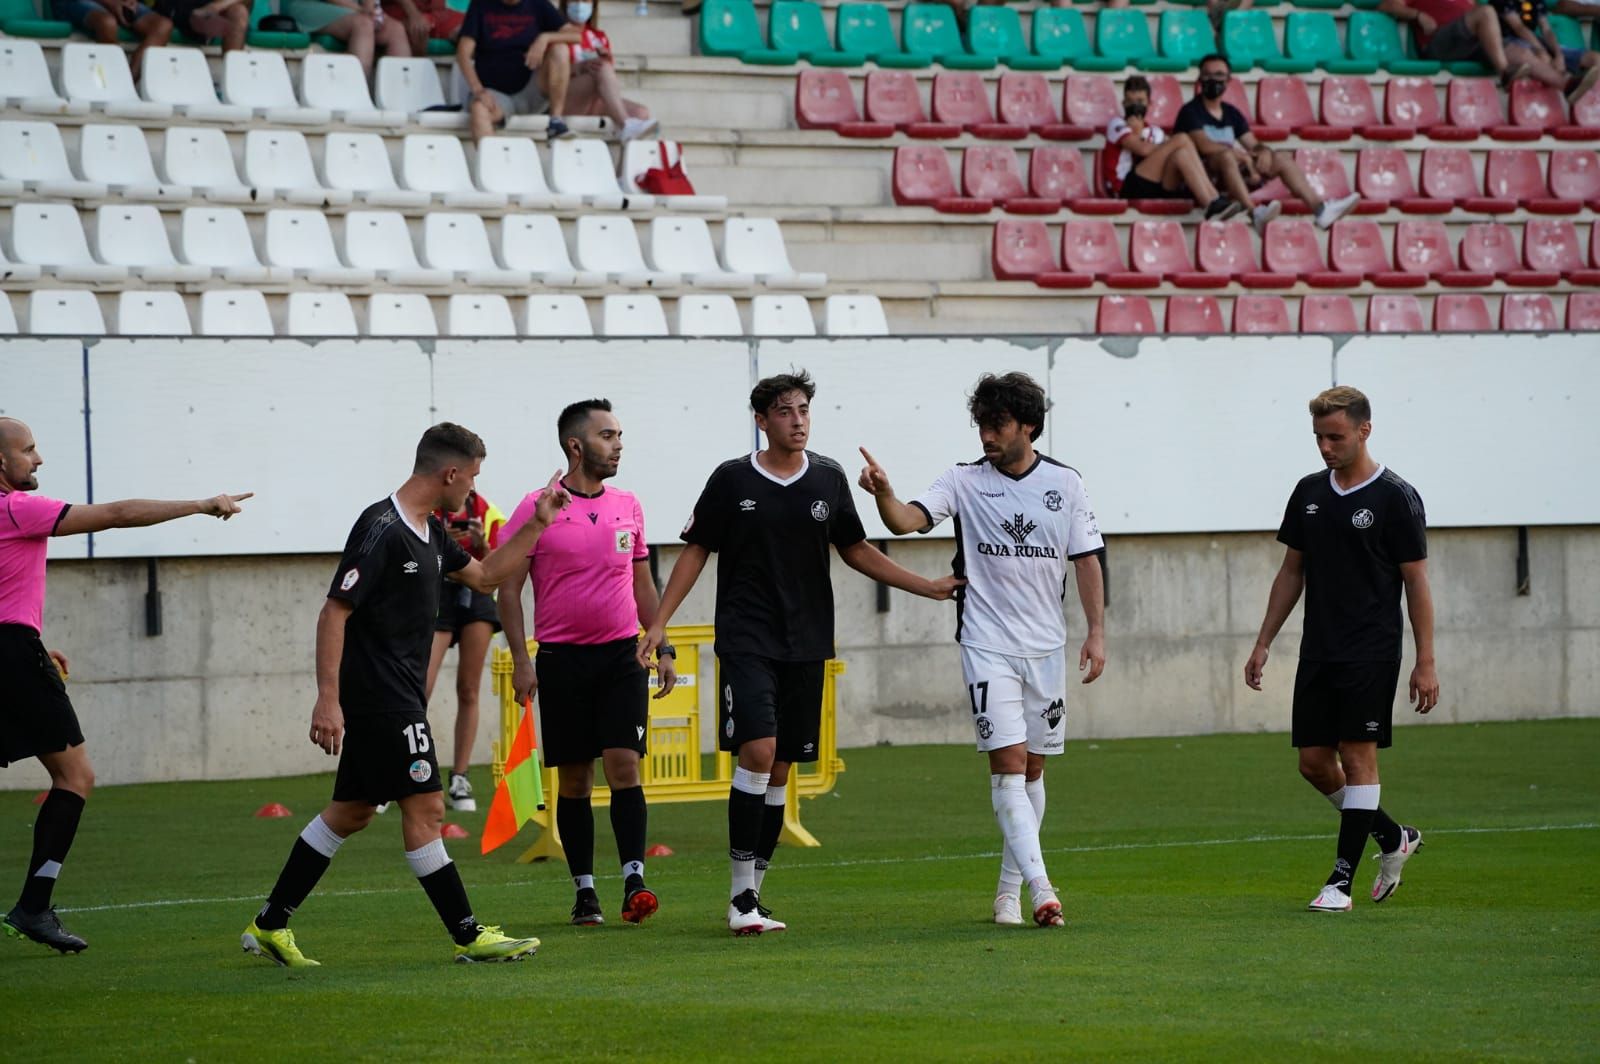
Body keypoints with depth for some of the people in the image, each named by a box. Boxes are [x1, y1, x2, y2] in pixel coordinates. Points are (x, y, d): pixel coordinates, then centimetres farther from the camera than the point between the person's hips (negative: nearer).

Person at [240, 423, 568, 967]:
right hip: (379, 694, -10)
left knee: (352, 811, 12)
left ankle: (269, 925, 17)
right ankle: (468, 936, -1)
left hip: (399, 694, 10)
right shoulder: (381, 529, -17)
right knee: (424, 806, -6)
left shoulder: (429, 532, 12)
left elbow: (484, 576, 28)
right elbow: (334, 612, -19)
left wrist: (538, 523, 21)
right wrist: (327, 699, -22)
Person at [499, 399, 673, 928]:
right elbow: (508, 588, -2)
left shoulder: (627, 506, 9)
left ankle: (634, 882, -14)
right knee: (574, 780, 3)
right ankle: (584, 891, 11)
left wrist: (663, 650, 14)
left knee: (624, 766, -11)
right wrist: (520, 659, -9)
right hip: (563, 659, -2)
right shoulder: (538, 509, -3)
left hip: (622, 654, 2)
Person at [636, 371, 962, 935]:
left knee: (780, 770, 6)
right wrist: (659, 623, -3)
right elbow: (696, 550, 4)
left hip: (806, 645, 4)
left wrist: (928, 587, 13)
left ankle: (752, 896, 13)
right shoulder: (732, 480, -2)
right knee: (757, 750, -19)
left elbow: (855, 549, 18)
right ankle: (741, 894, -13)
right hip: (745, 640, -4)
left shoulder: (828, 479, 7)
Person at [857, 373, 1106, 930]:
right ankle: (1041, 889, -21)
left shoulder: (1065, 483, 3)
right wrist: (884, 494, -37)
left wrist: (1096, 632, -1)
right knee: (1008, 762, -14)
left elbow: (1087, 560, 6)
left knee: (1032, 768, 9)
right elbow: (909, 519, -15)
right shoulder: (964, 481, -2)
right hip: (988, 647, -3)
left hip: (1046, 648, 3)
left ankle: (1009, 888, 22)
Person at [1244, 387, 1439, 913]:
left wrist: (1425, 662, -10)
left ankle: (1342, 879, -4)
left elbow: (1416, 582, -6)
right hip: (1318, 652, 6)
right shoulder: (1309, 493, 9)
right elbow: (1291, 573, 16)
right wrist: (1263, 644, 12)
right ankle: (1393, 837, 25)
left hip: (1371, 653, -6)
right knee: (1314, 762, 5)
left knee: (1357, 756, -8)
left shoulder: (1396, 498, -7)